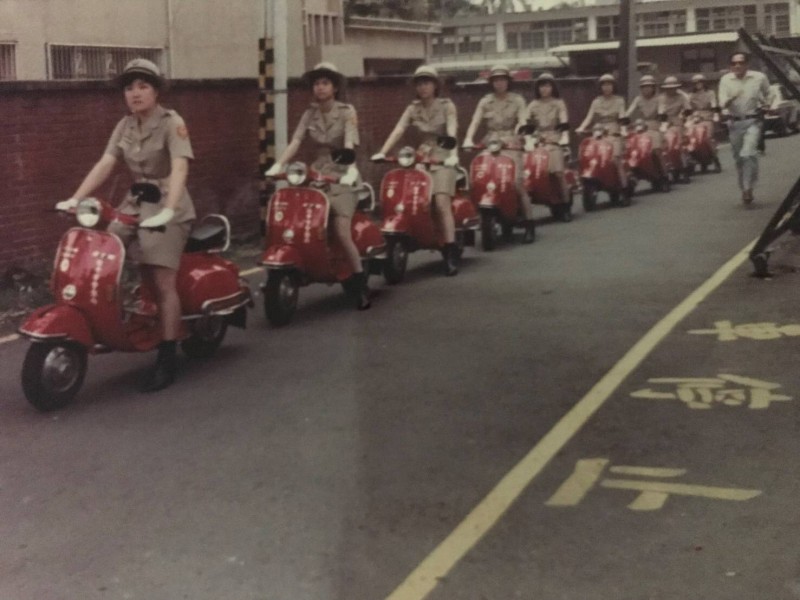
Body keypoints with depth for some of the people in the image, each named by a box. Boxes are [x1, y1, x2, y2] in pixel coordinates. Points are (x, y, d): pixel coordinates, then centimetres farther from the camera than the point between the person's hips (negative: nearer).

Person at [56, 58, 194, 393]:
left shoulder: (172, 123, -12)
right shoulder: (125, 126, 9)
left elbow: (180, 168, -25)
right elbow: (105, 165, 2)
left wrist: (168, 210, -39)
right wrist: (76, 198, -12)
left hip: (168, 207, -7)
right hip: (134, 203, 7)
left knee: (162, 282, -13)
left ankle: (166, 363, -10)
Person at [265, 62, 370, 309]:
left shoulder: (346, 112, -4)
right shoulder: (309, 114, 9)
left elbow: (349, 145, -19)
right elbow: (295, 142, -3)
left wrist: (351, 170, -36)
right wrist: (277, 165, -19)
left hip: (341, 176, -4)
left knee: (341, 233, -19)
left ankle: (360, 282, -4)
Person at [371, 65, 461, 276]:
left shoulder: (446, 105, 1)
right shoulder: (413, 108, 11)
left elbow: (452, 132, -13)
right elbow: (398, 130, -3)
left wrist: (453, 154, -32)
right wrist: (382, 152, -18)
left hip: (442, 158, -4)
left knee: (442, 203, -20)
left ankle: (451, 254, -22)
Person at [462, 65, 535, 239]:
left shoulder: (517, 100, 8)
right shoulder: (485, 101, 12)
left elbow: (522, 121, -5)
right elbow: (475, 122, 2)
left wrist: (518, 135, -26)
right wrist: (468, 139, -16)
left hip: (510, 144, -3)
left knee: (517, 182, -15)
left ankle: (529, 224, -9)